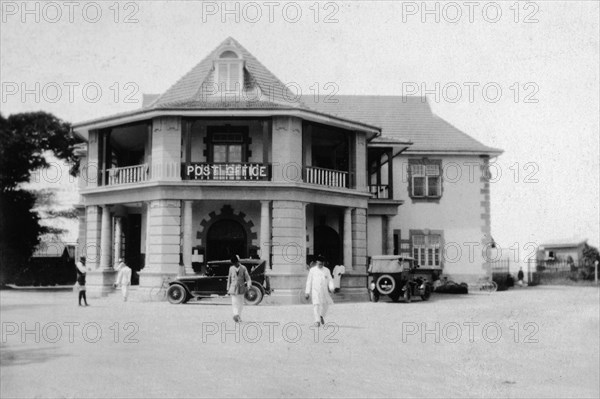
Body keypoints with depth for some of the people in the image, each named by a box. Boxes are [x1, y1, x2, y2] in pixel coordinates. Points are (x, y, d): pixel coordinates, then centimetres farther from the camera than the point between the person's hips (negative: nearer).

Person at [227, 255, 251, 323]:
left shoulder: (243, 268, -1)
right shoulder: (231, 268, 3)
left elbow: (247, 278, -3)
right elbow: (229, 278, 11)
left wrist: (249, 285, -20)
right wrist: (228, 288, 12)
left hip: (241, 288, 0)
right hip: (233, 288, 0)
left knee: (240, 303, 7)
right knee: (234, 303, -13)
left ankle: (239, 317, 19)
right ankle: (236, 315, -25)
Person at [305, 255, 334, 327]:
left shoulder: (327, 270, 7)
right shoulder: (312, 270, 1)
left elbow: (330, 280, 7)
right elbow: (309, 281, 4)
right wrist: (307, 292, 1)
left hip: (324, 291, 3)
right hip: (315, 290, -3)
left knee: (325, 305, 8)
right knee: (316, 305, -14)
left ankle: (321, 316, 37)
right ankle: (317, 321, -12)